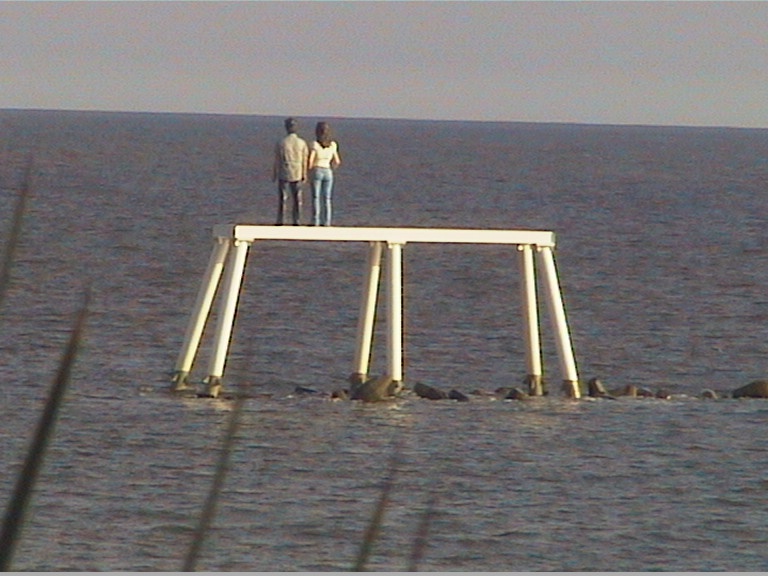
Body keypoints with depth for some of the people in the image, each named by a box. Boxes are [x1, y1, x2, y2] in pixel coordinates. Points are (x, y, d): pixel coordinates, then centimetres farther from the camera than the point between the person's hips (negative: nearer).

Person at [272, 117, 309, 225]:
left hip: (283, 174, -2)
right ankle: (297, 221, 7)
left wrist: (274, 175, 2)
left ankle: (281, 221, 1)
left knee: (282, 199, 3)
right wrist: (304, 175, 8)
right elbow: (304, 161, -1)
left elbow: (277, 161, -7)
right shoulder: (302, 143, -5)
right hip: (297, 175, 2)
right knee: (297, 199, 8)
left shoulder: (280, 143, -10)